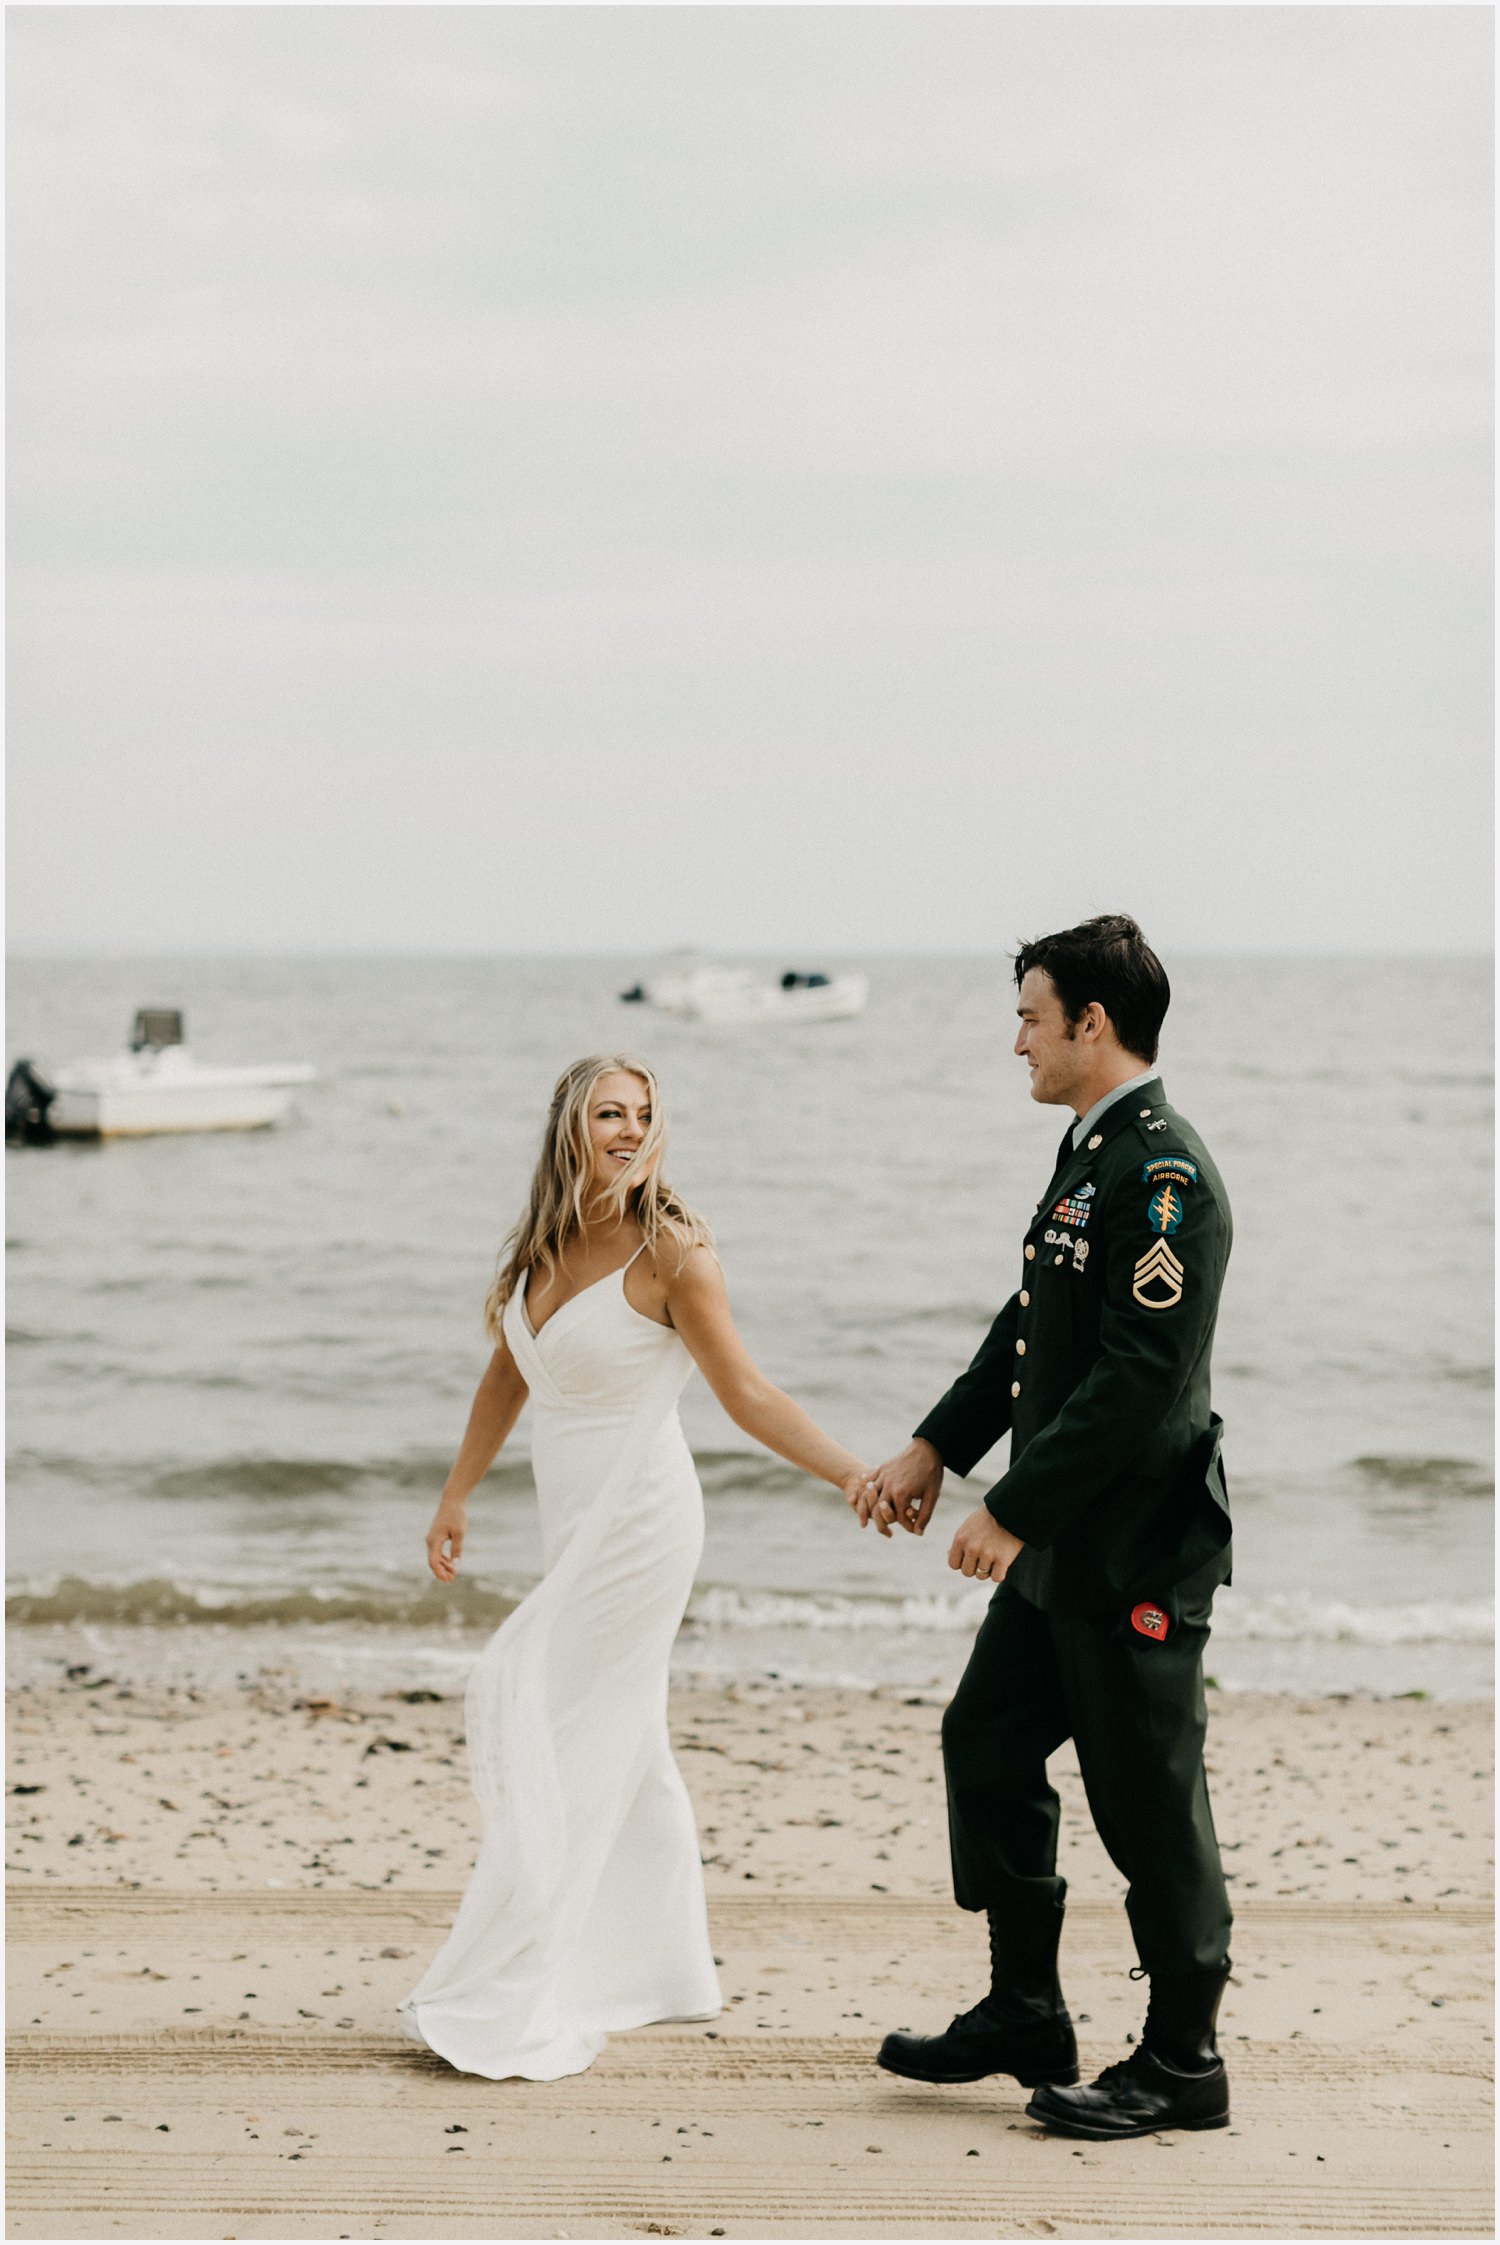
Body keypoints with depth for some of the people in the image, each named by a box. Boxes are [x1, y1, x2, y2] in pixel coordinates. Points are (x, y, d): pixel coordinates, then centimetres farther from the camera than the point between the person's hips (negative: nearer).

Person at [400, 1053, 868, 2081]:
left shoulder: (669, 1250, -14)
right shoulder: (541, 1247, 5)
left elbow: (747, 1392, -12)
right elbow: (511, 1376, 19)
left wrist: (855, 1474, -20)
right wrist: (458, 1495, 23)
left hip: (637, 1517, -7)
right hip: (576, 1524, 7)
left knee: (555, 1731, -9)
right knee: (623, 1743, 15)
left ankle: (514, 2006, -5)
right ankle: (662, 1970, 28)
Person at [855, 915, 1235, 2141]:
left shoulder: (1165, 1173, -20)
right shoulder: (1091, 1151, 12)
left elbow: (1143, 1374, -24)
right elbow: (1032, 1328, 19)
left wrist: (1014, 1513, -20)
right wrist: (935, 1450, 10)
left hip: (1138, 1546, -10)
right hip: (1065, 1540, 10)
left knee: (1147, 1791, 0)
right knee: (987, 1744, 16)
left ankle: (1183, 2061, 13)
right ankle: (1025, 2014, 27)